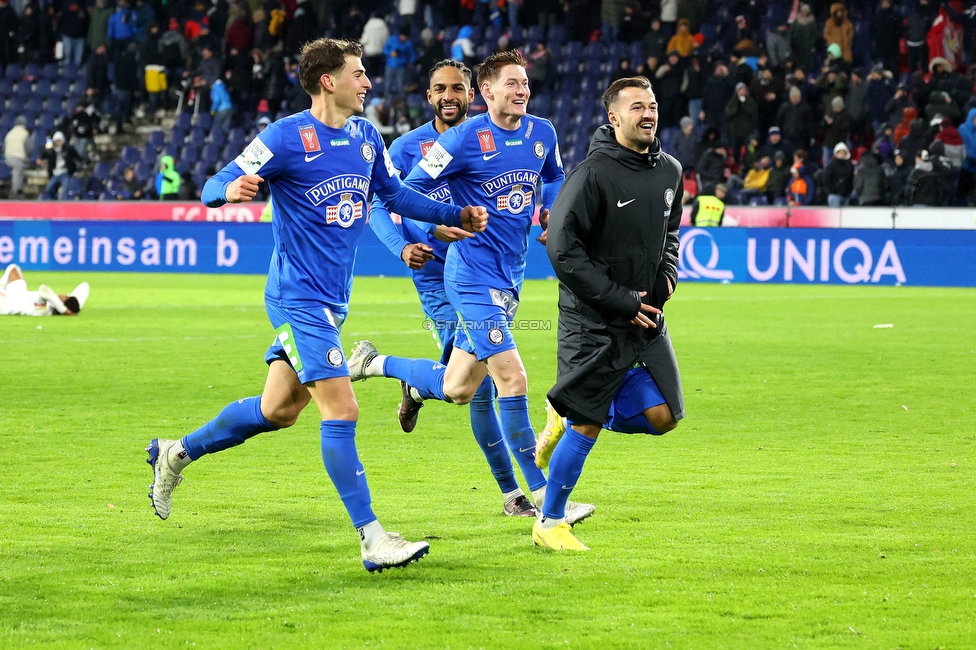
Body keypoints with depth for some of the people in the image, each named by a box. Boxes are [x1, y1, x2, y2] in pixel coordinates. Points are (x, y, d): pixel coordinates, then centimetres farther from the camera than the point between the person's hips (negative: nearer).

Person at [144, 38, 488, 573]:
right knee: (341, 412, -13)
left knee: (277, 410, 15)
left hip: (331, 300, 8)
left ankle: (176, 453, 35)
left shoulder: (365, 136, 8)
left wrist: (456, 216, 15)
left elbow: (395, 193, 24)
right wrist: (232, 189, -37)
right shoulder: (287, 137, -13)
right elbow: (214, 187, -13)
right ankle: (372, 540, -11)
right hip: (299, 298, -8)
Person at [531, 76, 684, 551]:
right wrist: (622, 302, -17)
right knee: (587, 428, -3)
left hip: (646, 317, 7)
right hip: (592, 322, -7)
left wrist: (668, 273, 5)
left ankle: (571, 417, 21)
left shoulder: (669, 171, 7)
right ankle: (549, 523, 15)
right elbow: (562, 249, -18)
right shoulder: (593, 173, -16)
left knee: (662, 415, -3)